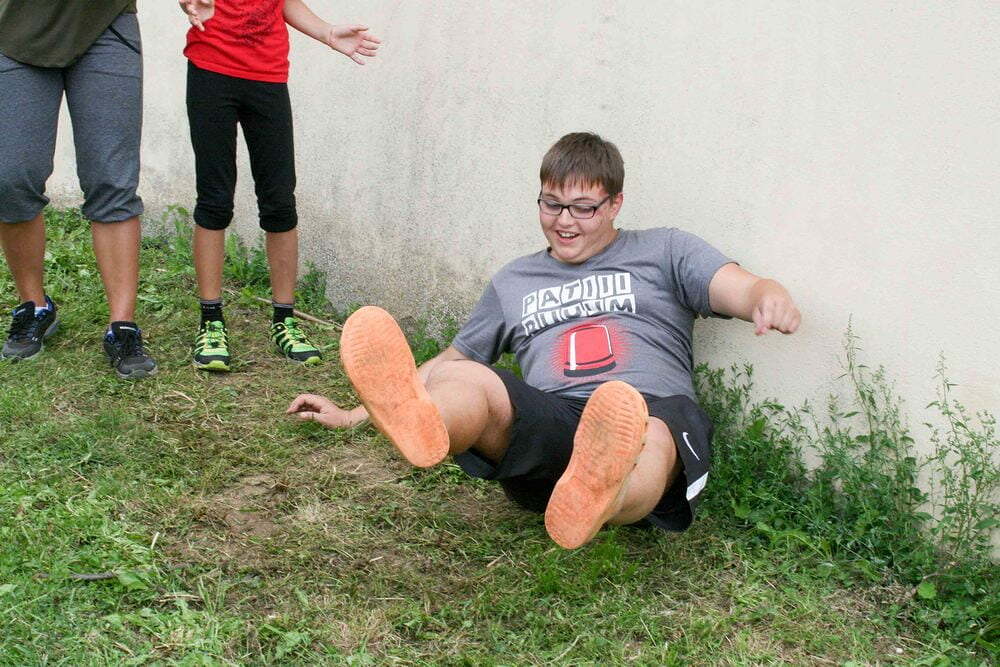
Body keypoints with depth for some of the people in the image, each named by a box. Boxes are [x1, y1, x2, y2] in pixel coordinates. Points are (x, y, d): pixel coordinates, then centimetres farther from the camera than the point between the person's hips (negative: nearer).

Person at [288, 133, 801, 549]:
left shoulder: (663, 251, 20)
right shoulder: (514, 281, 31)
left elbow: (741, 289, 5)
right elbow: (452, 361, 37)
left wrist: (772, 298, -22)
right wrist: (352, 415, 33)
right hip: (546, 426, 3)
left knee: (650, 434, -39)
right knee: (459, 380, -27)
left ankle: (590, 502, -74)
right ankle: (416, 424, -63)